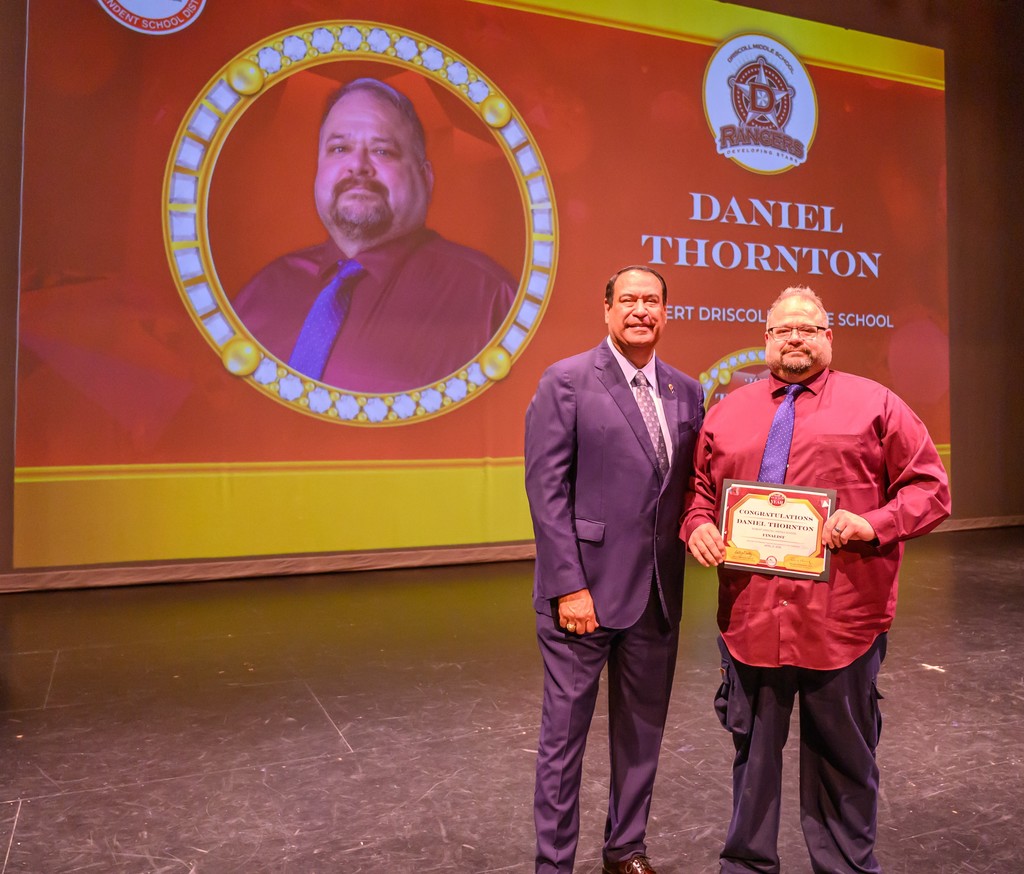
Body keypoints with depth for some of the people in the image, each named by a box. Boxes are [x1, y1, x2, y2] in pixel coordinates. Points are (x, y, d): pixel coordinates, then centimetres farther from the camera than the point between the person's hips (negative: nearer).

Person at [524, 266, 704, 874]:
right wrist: (569, 586, -15)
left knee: (642, 732, 18)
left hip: (658, 595, 5)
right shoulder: (566, 381, -6)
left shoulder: (687, 392, 9)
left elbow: (692, 486, 14)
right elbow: (547, 488, -11)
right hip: (584, 590, -5)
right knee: (565, 733, 8)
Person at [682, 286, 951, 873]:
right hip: (750, 616, 3)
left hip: (843, 619, -2)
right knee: (753, 751, 18)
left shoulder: (875, 404, 2)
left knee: (843, 758, 15)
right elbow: (699, 486, 15)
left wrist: (874, 523, -17)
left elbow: (930, 489, 0)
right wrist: (699, 525, -5)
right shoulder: (729, 412, 10)